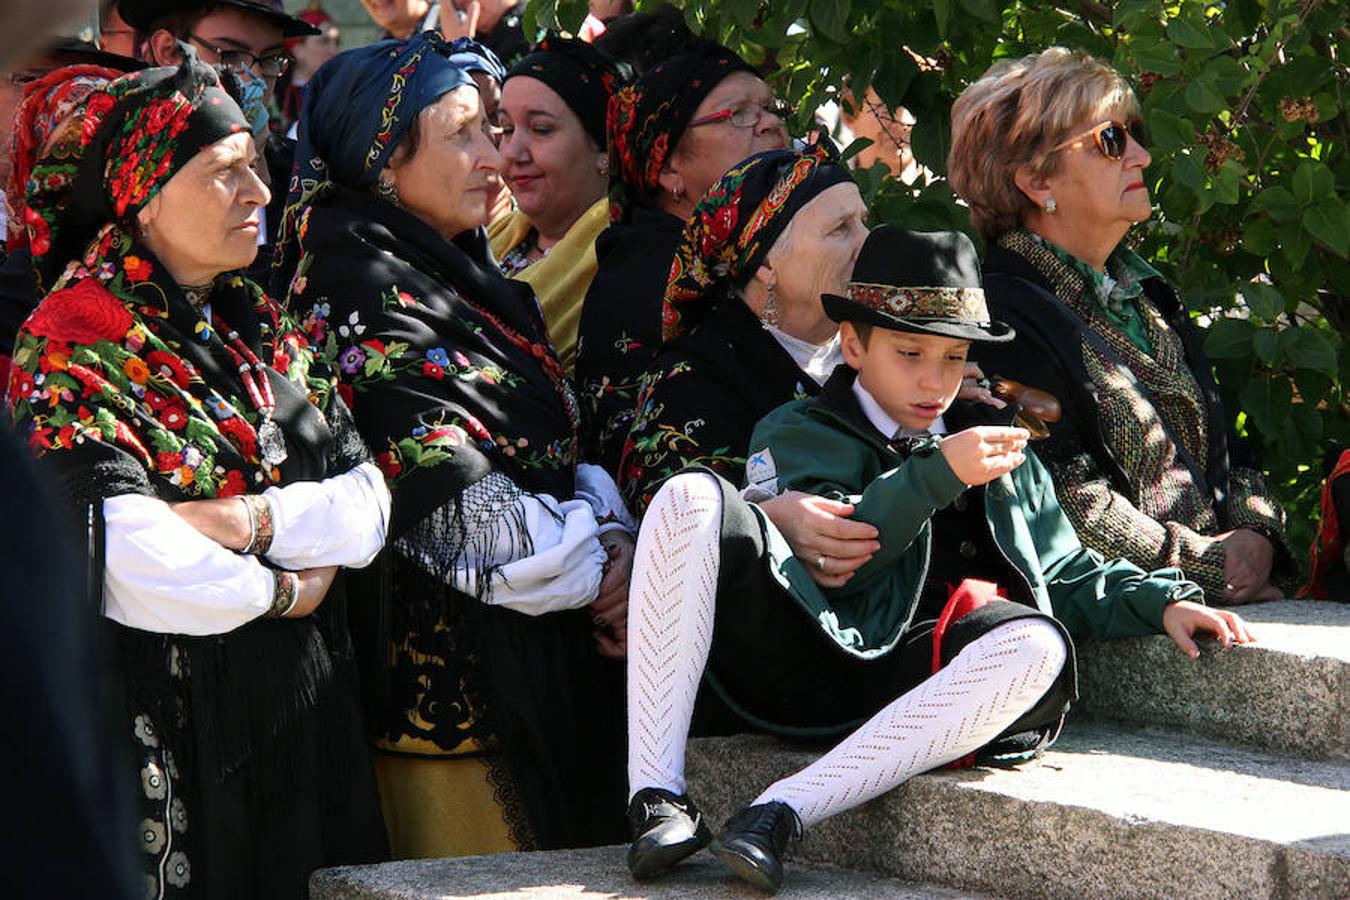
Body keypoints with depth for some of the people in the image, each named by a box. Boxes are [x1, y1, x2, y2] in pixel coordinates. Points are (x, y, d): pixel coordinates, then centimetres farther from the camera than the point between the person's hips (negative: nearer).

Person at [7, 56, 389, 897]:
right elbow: (136, 565, -23)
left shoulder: (256, 324, 12)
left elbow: (368, 501, 3)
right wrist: (282, 591, -10)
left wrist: (247, 520, -15)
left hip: (304, 716, 7)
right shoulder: (76, 345, -11)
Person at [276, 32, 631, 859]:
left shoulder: (461, 282, 17)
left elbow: (554, 458, 15)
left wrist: (609, 537, -5)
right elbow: (443, 488, -19)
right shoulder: (362, 286, -12)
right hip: (459, 663, -9)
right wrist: (593, 574, -11)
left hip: (546, 663, 9)